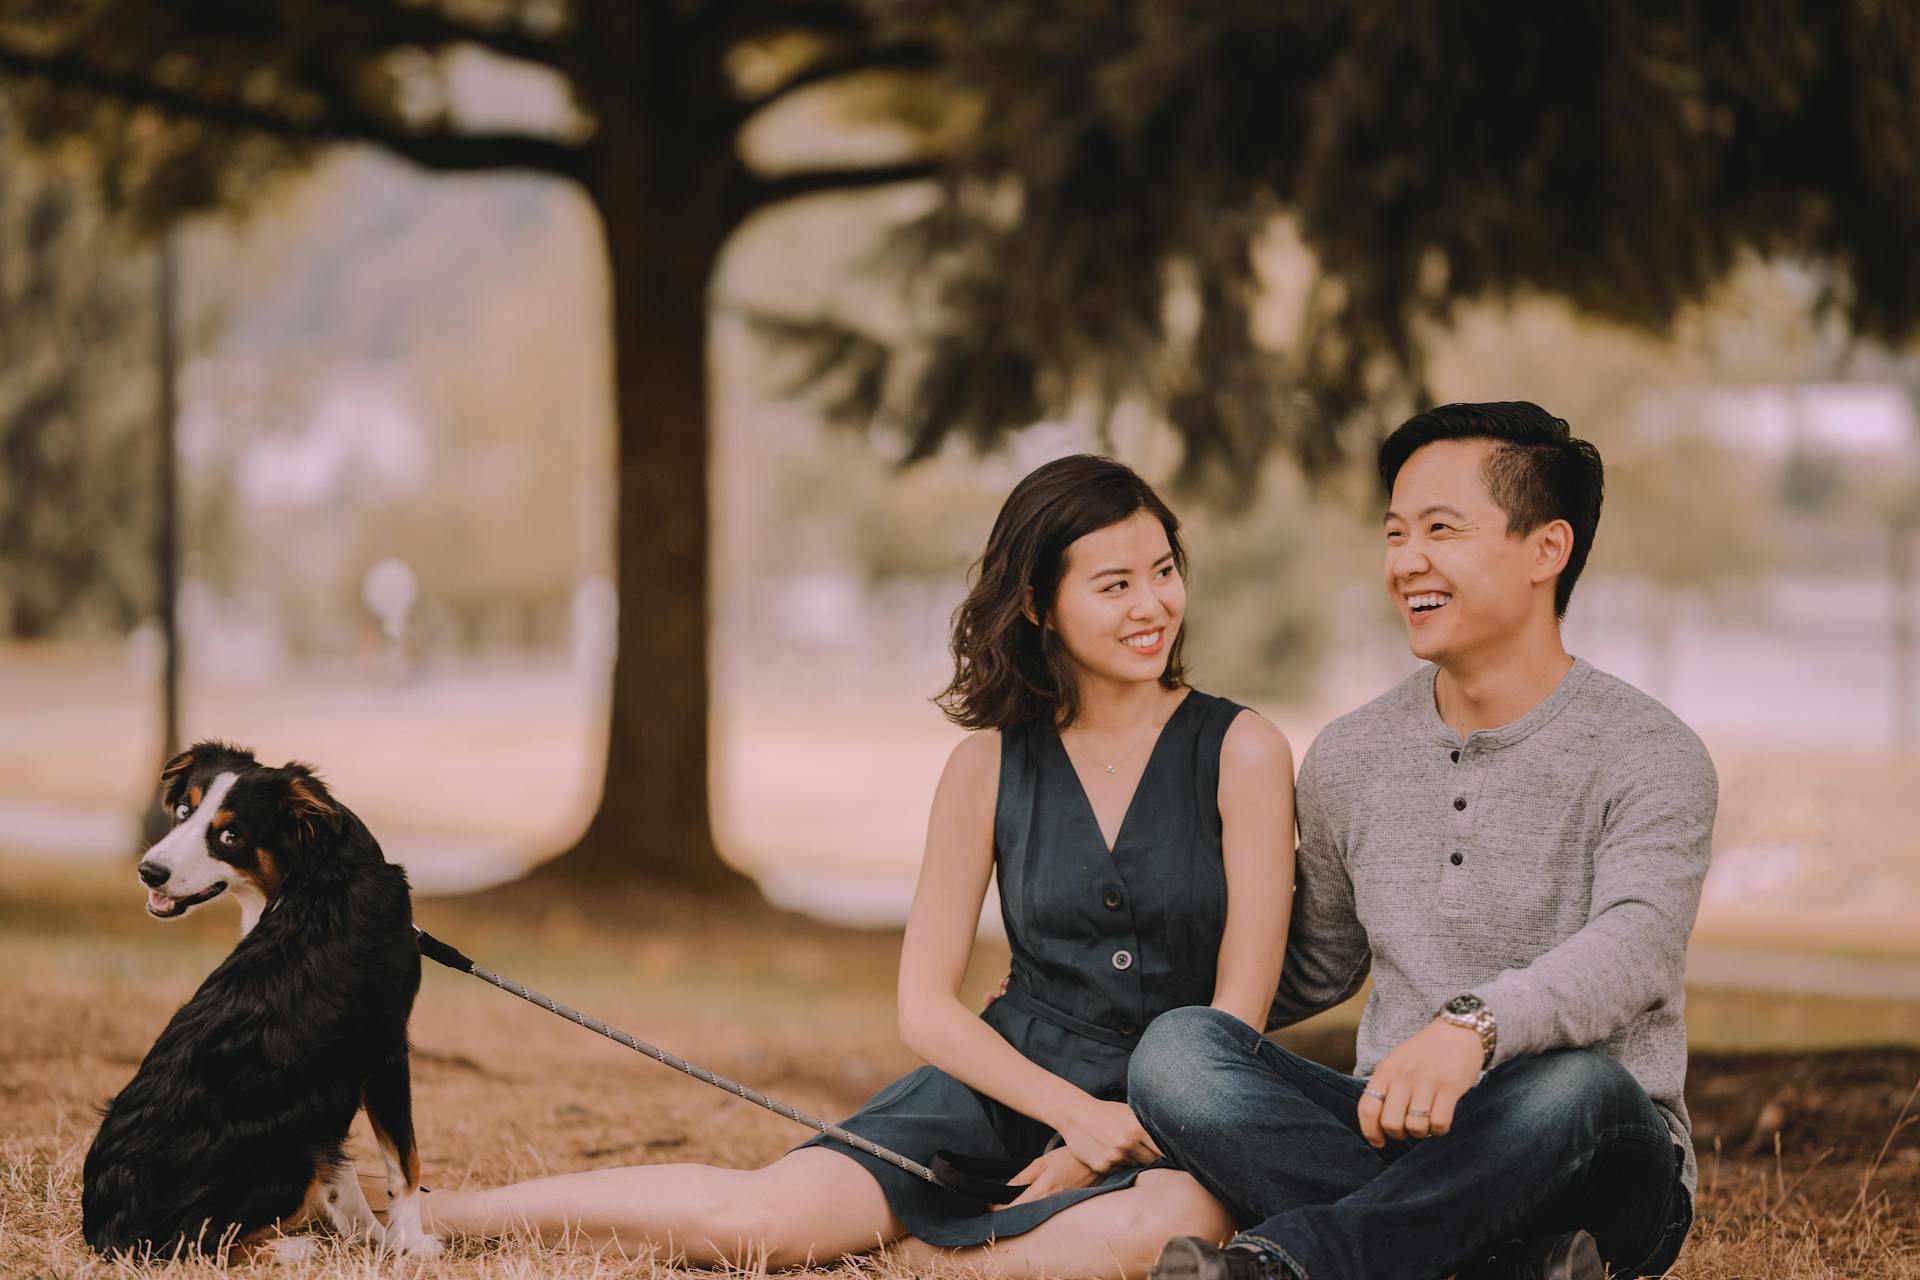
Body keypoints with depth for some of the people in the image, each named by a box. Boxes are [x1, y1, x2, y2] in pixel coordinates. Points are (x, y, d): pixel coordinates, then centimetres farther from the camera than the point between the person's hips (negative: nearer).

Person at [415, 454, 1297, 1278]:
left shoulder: (1240, 752, -3)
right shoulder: (991, 764, 3)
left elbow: (1240, 1004, -5)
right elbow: (925, 1005, 2)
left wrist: (1124, 1139, -16)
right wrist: (1077, 1112, -12)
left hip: (1176, 1107, -1)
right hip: (1007, 1079, 1)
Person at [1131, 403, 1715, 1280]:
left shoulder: (1648, 757, -6)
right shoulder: (1349, 762, 12)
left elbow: (1635, 947, -25)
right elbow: (1312, 970, 25)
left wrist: (1472, 1025, -45)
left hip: (1595, 1170, -5)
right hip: (1395, 1144, 5)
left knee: (1573, 1086, -40)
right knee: (1177, 1048, -22)